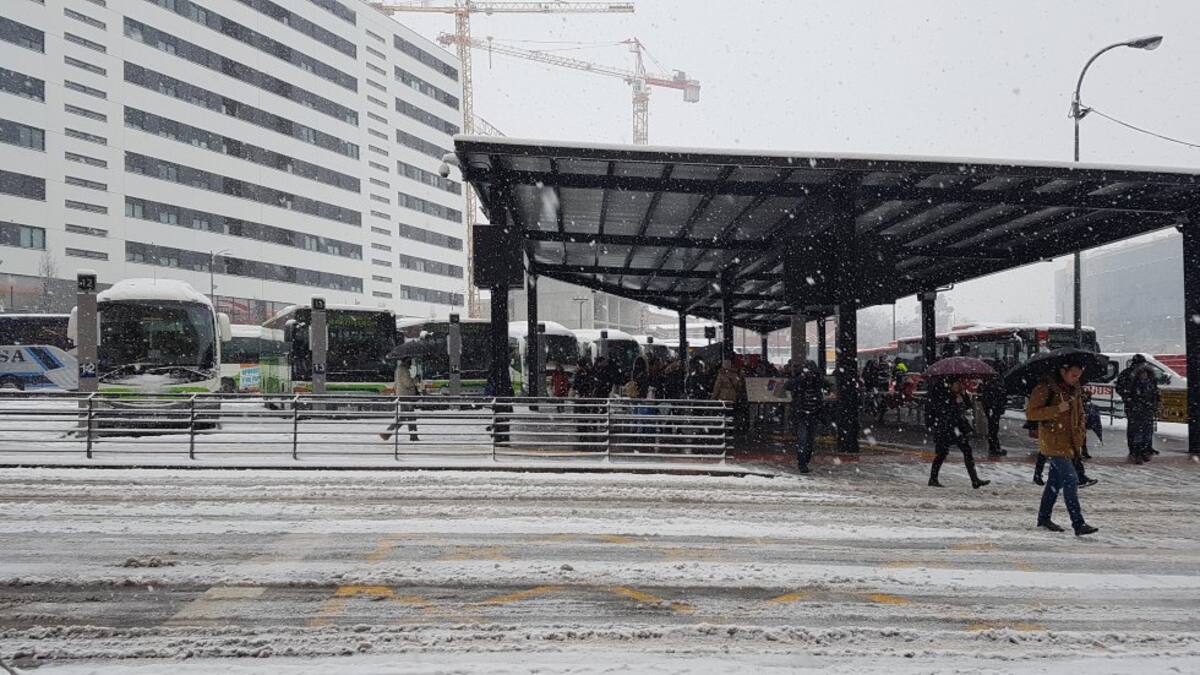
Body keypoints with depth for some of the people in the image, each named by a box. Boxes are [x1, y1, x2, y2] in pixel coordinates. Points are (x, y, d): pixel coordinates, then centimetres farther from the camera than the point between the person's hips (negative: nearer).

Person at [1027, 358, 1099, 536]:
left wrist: (1080, 433, 9)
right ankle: (1078, 524, -13)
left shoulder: (1074, 390, 12)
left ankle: (1044, 518, 26)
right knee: (1071, 480, -14)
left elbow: (1080, 414, 25)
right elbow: (1030, 413, -16)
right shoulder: (1045, 388, -12)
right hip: (1053, 442, -8)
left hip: (1068, 443, 8)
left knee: (1056, 481, 14)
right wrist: (1057, 409, -24)